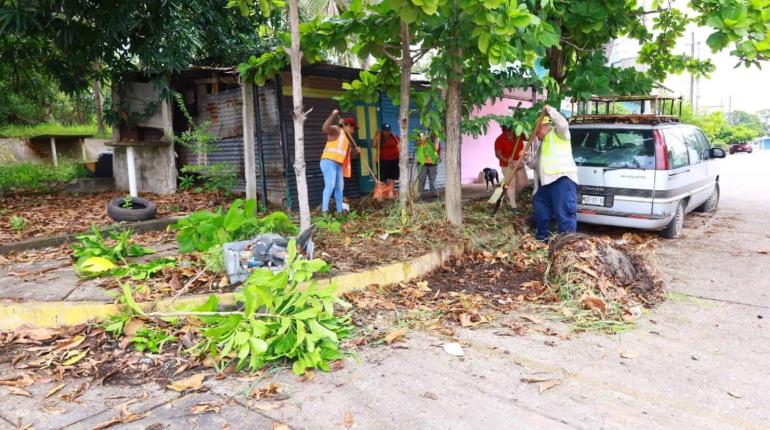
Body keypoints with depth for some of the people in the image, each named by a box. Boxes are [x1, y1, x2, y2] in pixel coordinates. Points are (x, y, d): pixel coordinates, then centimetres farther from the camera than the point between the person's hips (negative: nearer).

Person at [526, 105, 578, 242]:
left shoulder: (557, 133, 7)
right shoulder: (539, 144, 30)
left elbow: (563, 124, -16)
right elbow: (535, 164, 28)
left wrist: (550, 111, -12)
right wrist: (528, 158, 8)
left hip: (562, 178, -9)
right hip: (545, 182, 10)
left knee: (564, 212, -13)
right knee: (540, 208, 14)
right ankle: (543, 237, 25)